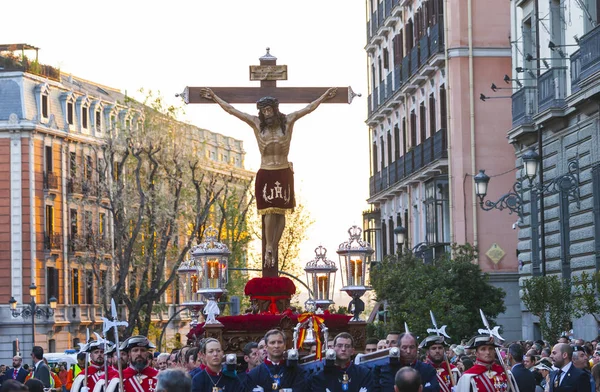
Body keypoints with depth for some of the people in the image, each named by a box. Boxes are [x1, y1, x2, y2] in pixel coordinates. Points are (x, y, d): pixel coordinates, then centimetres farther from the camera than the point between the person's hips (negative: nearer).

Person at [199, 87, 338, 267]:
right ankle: (269, 248, -6)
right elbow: (231, 110, 7)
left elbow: (309, 108, 9)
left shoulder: (288, 121, 3)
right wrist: (214, 97, 8)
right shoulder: (256, 123, 3)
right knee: (269, 211, -9)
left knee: (280, 212, 1)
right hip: (265, 174, -1)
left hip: (284, 174, 1)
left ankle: (273, 250, 6)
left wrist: (324, 97, 8)